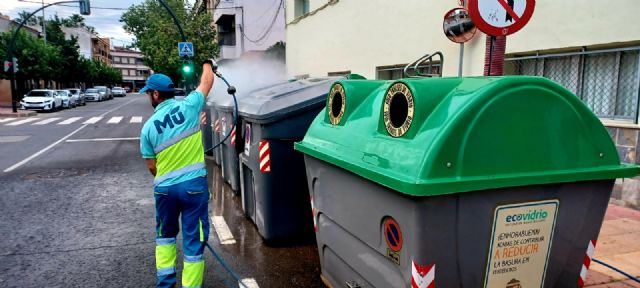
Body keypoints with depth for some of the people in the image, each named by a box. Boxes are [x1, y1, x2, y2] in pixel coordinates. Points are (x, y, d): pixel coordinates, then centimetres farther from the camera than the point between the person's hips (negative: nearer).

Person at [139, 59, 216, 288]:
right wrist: (207, 63, 29)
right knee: (193, 239, 8)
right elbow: (207, 82, 9)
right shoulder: (188, 106, -8)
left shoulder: (148, 127, -3)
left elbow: (151, 167, 4)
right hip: (194, 184, -2)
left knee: (165, 234, 26)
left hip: (164, 188, 2)